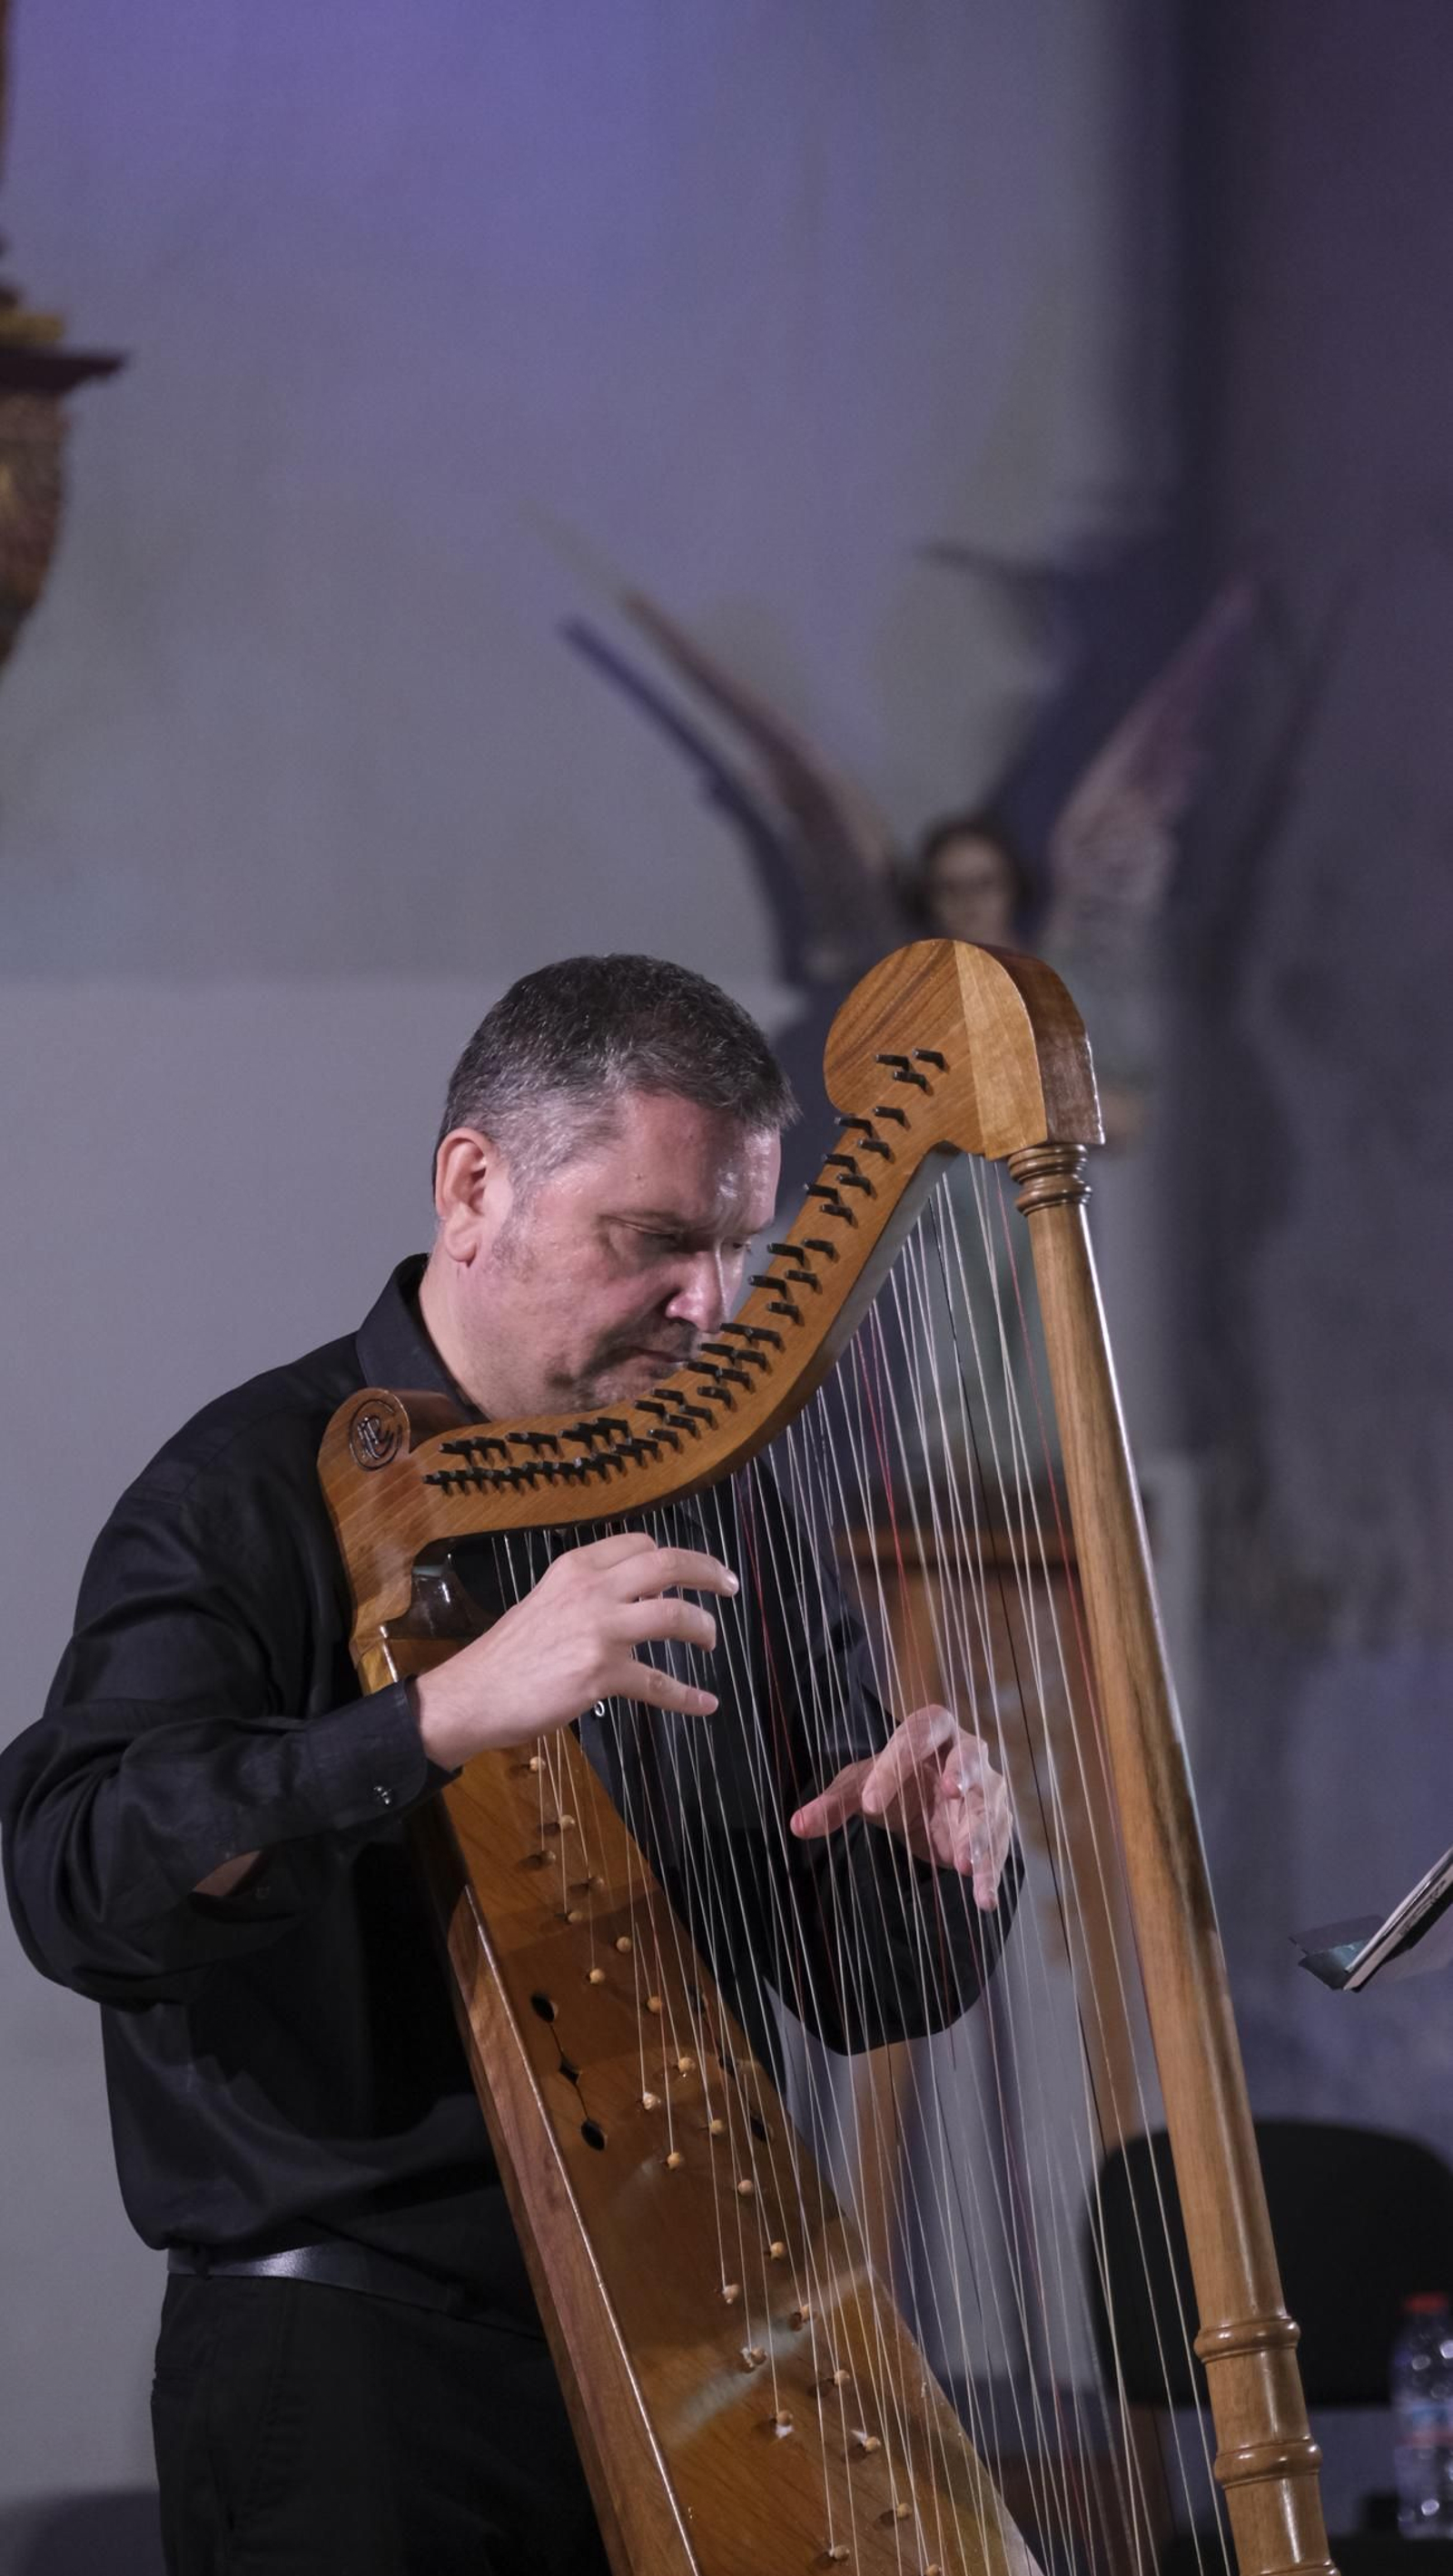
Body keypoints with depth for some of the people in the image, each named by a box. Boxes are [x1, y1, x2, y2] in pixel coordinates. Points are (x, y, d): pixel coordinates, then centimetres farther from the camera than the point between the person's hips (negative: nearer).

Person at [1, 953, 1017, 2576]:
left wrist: (939, 1855, -10)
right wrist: (453, 1711, -31)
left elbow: (855, 1981, 14)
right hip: (348, 2362, -5)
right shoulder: (251, 1496, -6)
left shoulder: (718, 1508, 12)